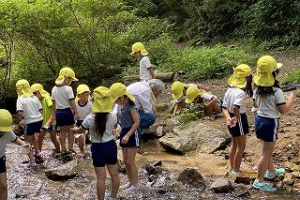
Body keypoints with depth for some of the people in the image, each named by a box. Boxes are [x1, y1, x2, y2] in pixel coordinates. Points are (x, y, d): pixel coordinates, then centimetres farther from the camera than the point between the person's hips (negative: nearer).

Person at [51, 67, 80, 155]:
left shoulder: (54, 89, 5)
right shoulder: (68, 88, -12)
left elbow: (53, 103, 9)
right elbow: (72, 102, -15)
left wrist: (53, 115, 15)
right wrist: (76, 113, -12)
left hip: (58, 112, 5)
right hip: (67, 111, -5)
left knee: (62, 131, 12)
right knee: (70, 130, 8)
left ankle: (63, 149, 15)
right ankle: (70, 148, 8)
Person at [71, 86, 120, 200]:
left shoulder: (90, 118, -18)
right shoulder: (113, 116, -10)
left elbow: (80, 130, 0)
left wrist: (74, 130, 23)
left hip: (98, 148, -3)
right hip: (111, 145, 3)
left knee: (101, 177, 2)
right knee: (114, 174, 16)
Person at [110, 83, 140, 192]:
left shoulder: (131, 106, -18)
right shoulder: (122, 106, 7)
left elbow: (137, 122, -20)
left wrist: (128, 135, -25)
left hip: (132, 133, -8)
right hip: (124, 132, 8)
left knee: (130, 161, -2)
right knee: (125, 160, 13)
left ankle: (135, 184, 11)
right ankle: (130, 182, 26)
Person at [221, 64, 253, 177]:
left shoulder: (229, 90, 1)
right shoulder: (241, 93, -25)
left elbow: (224, 107, 0)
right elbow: (236, 107, -41)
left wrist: (228, 117, -14)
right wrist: (237, 119, -28)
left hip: (231, 118, 8)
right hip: (240, 119, -8)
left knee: (234, 144, 22)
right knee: (241, 146, 7)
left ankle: (232, 168, 35)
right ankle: (236, 171, 15)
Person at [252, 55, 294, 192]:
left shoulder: (257, 89, 0)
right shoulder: (277, 91, -22)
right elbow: (283, 110, -19)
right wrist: (290, 99, -2)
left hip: (259, 119, 8)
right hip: (270, 123, -8)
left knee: (268, 149, 26)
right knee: (266, 153, 2)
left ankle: (271, 171, 44)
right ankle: (259, 181, 10)